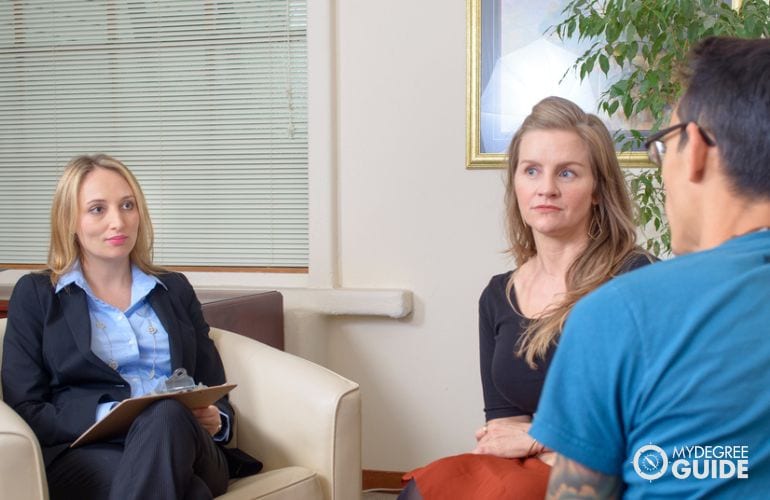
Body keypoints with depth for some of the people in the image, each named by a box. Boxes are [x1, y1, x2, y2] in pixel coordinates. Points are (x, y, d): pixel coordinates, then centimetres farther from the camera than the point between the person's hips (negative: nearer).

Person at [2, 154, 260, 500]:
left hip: (182, 446, 4)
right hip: (87, 453, -3)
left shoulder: (175, 290, 22)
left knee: (167, 415, -36)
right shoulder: (36, 295, 13)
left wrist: (215, 420, -5)